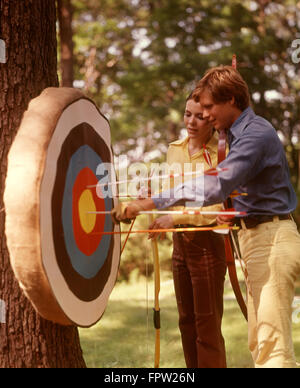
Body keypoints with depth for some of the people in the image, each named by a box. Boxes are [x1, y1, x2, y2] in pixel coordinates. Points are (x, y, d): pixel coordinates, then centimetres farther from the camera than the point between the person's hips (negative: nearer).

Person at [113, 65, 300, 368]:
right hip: (255, 237, 10)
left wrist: (149, 204, -30)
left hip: (272, 240, -10)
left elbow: (215, 187, -29)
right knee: (258, 343, 12)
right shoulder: (238, 134, 16)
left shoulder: (257, 134, -18)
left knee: (272, 343, -12)